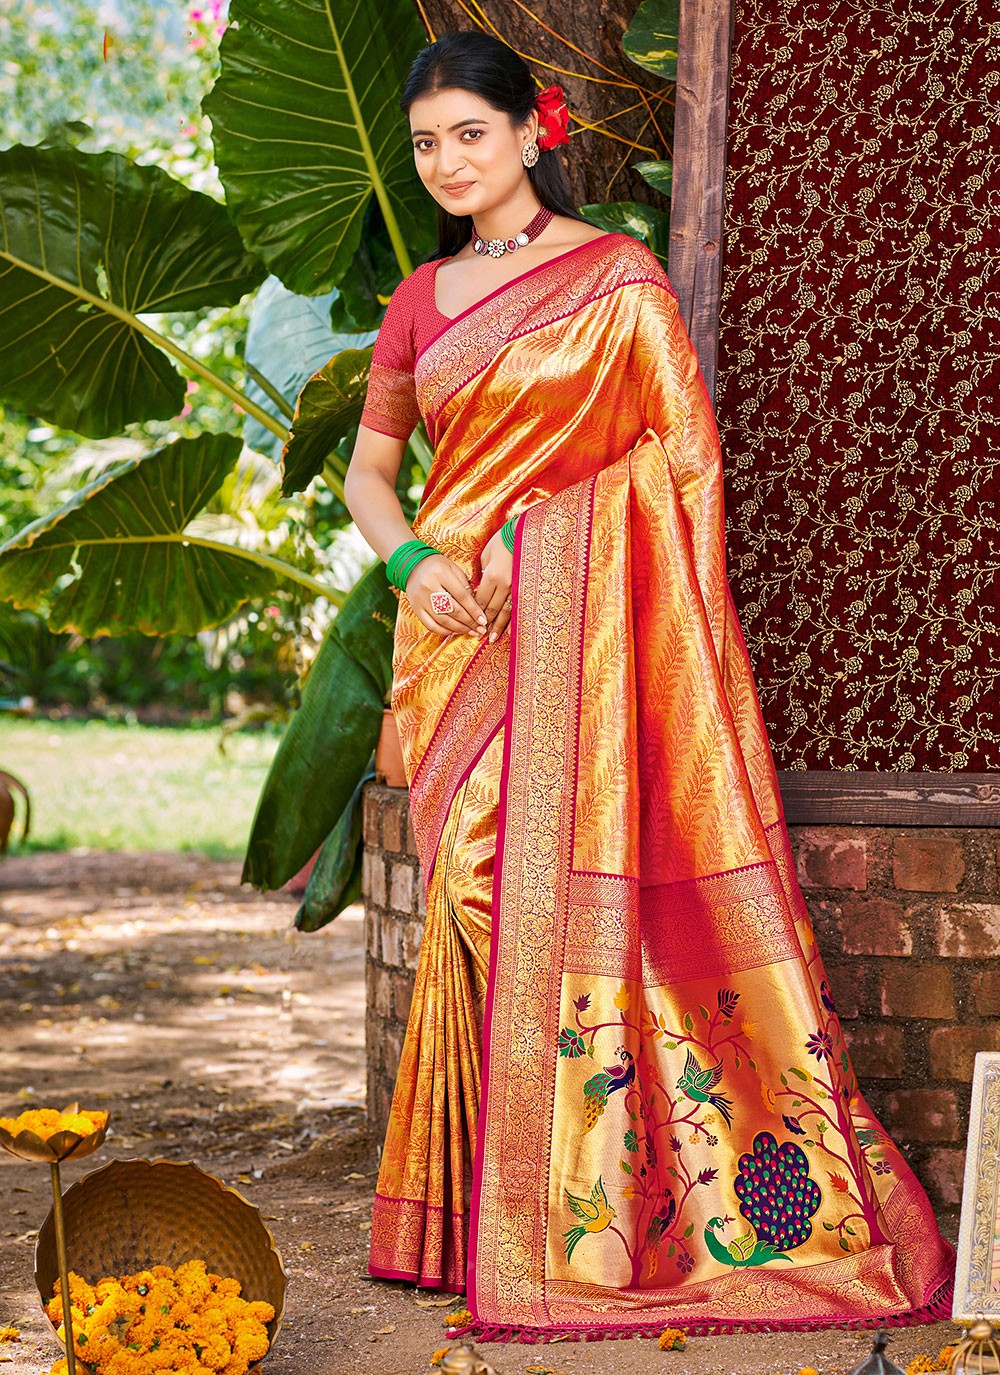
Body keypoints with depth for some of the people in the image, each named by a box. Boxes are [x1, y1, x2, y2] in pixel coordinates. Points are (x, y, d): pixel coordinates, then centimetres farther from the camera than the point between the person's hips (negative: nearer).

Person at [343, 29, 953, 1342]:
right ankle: (496, 1218, 10)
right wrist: (412, 562, 1)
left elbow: (689, 464, -2)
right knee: (482, 908, 2)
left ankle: (597, 1223, -1)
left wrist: (680, 632, -10)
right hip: (463, 634, 5)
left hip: (586, 623, -4)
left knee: (580, 896, -9)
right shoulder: (422, 300, 15)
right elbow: (370, 467, 21)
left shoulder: (618, 278, 0)